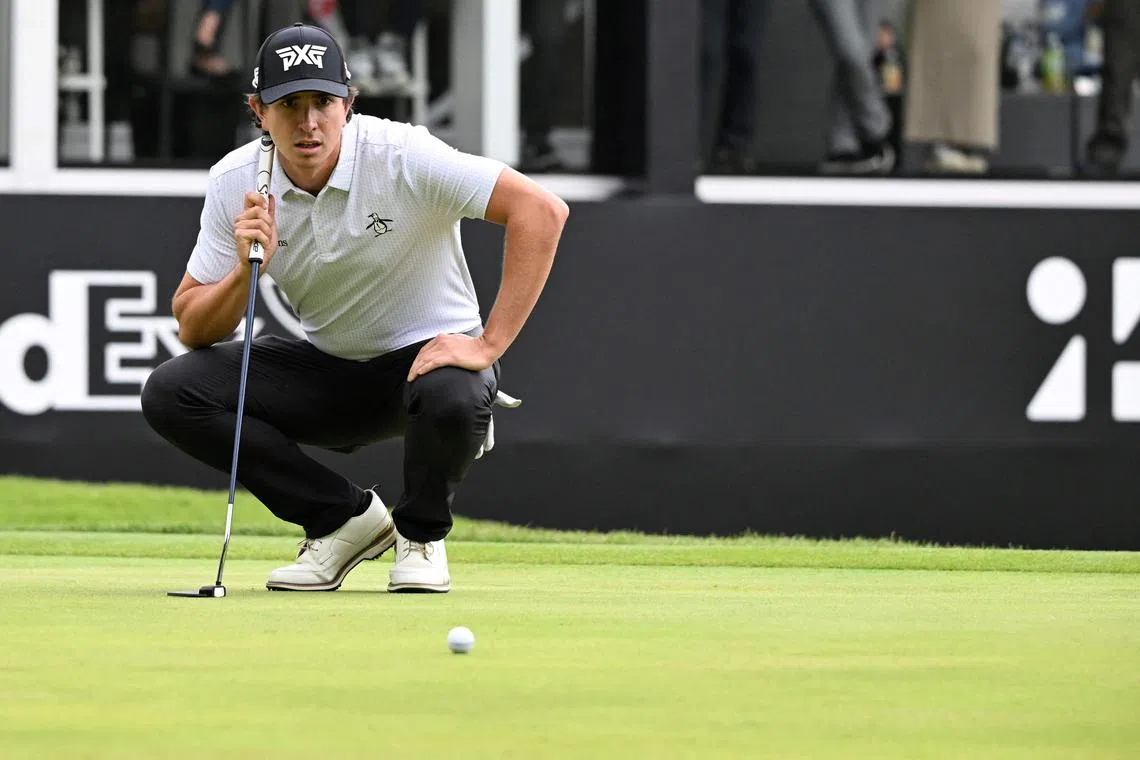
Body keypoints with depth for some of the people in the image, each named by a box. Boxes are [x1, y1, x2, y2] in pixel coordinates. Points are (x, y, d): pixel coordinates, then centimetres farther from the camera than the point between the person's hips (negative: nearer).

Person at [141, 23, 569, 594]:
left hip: (428, 354, -4)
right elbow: (192, 328, -7)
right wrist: (246, 271, -28)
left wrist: (488, 344, -32)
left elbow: (541, 210, -29)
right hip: (325, 368, 4)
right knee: (169, 393, -17)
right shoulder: (235, 184, -10)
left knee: (453, 396, -40)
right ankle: (345, 519, -1)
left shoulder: (401, 157, -23)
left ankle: (421, 534, -4)